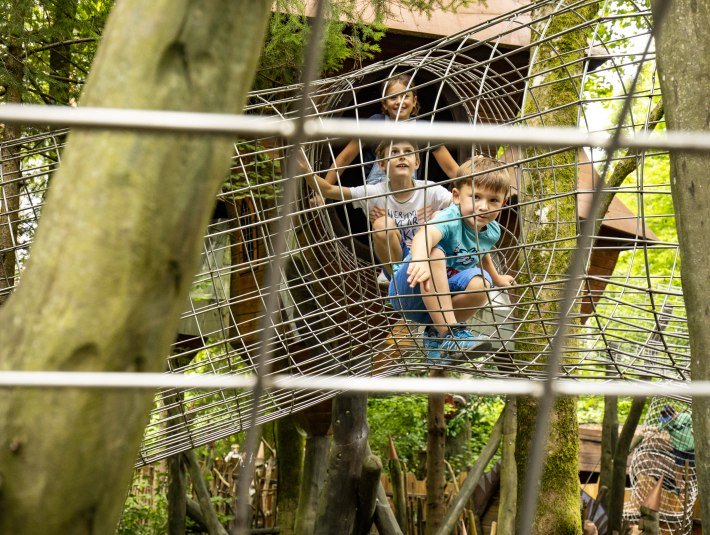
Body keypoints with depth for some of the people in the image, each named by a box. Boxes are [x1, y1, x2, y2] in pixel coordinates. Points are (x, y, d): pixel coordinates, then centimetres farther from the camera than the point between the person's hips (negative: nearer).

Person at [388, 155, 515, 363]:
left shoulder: (492, 231, -2)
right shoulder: (451, 220, -26)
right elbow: (425, 234, -50)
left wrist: (496, 278, 41)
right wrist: (419, 260, -72)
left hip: (442, 296, 6)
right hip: (408, 293, -6)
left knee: (480, 283, -23)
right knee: (434, 252, -34)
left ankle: (436, 331, -3)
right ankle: (449, 334, -35)